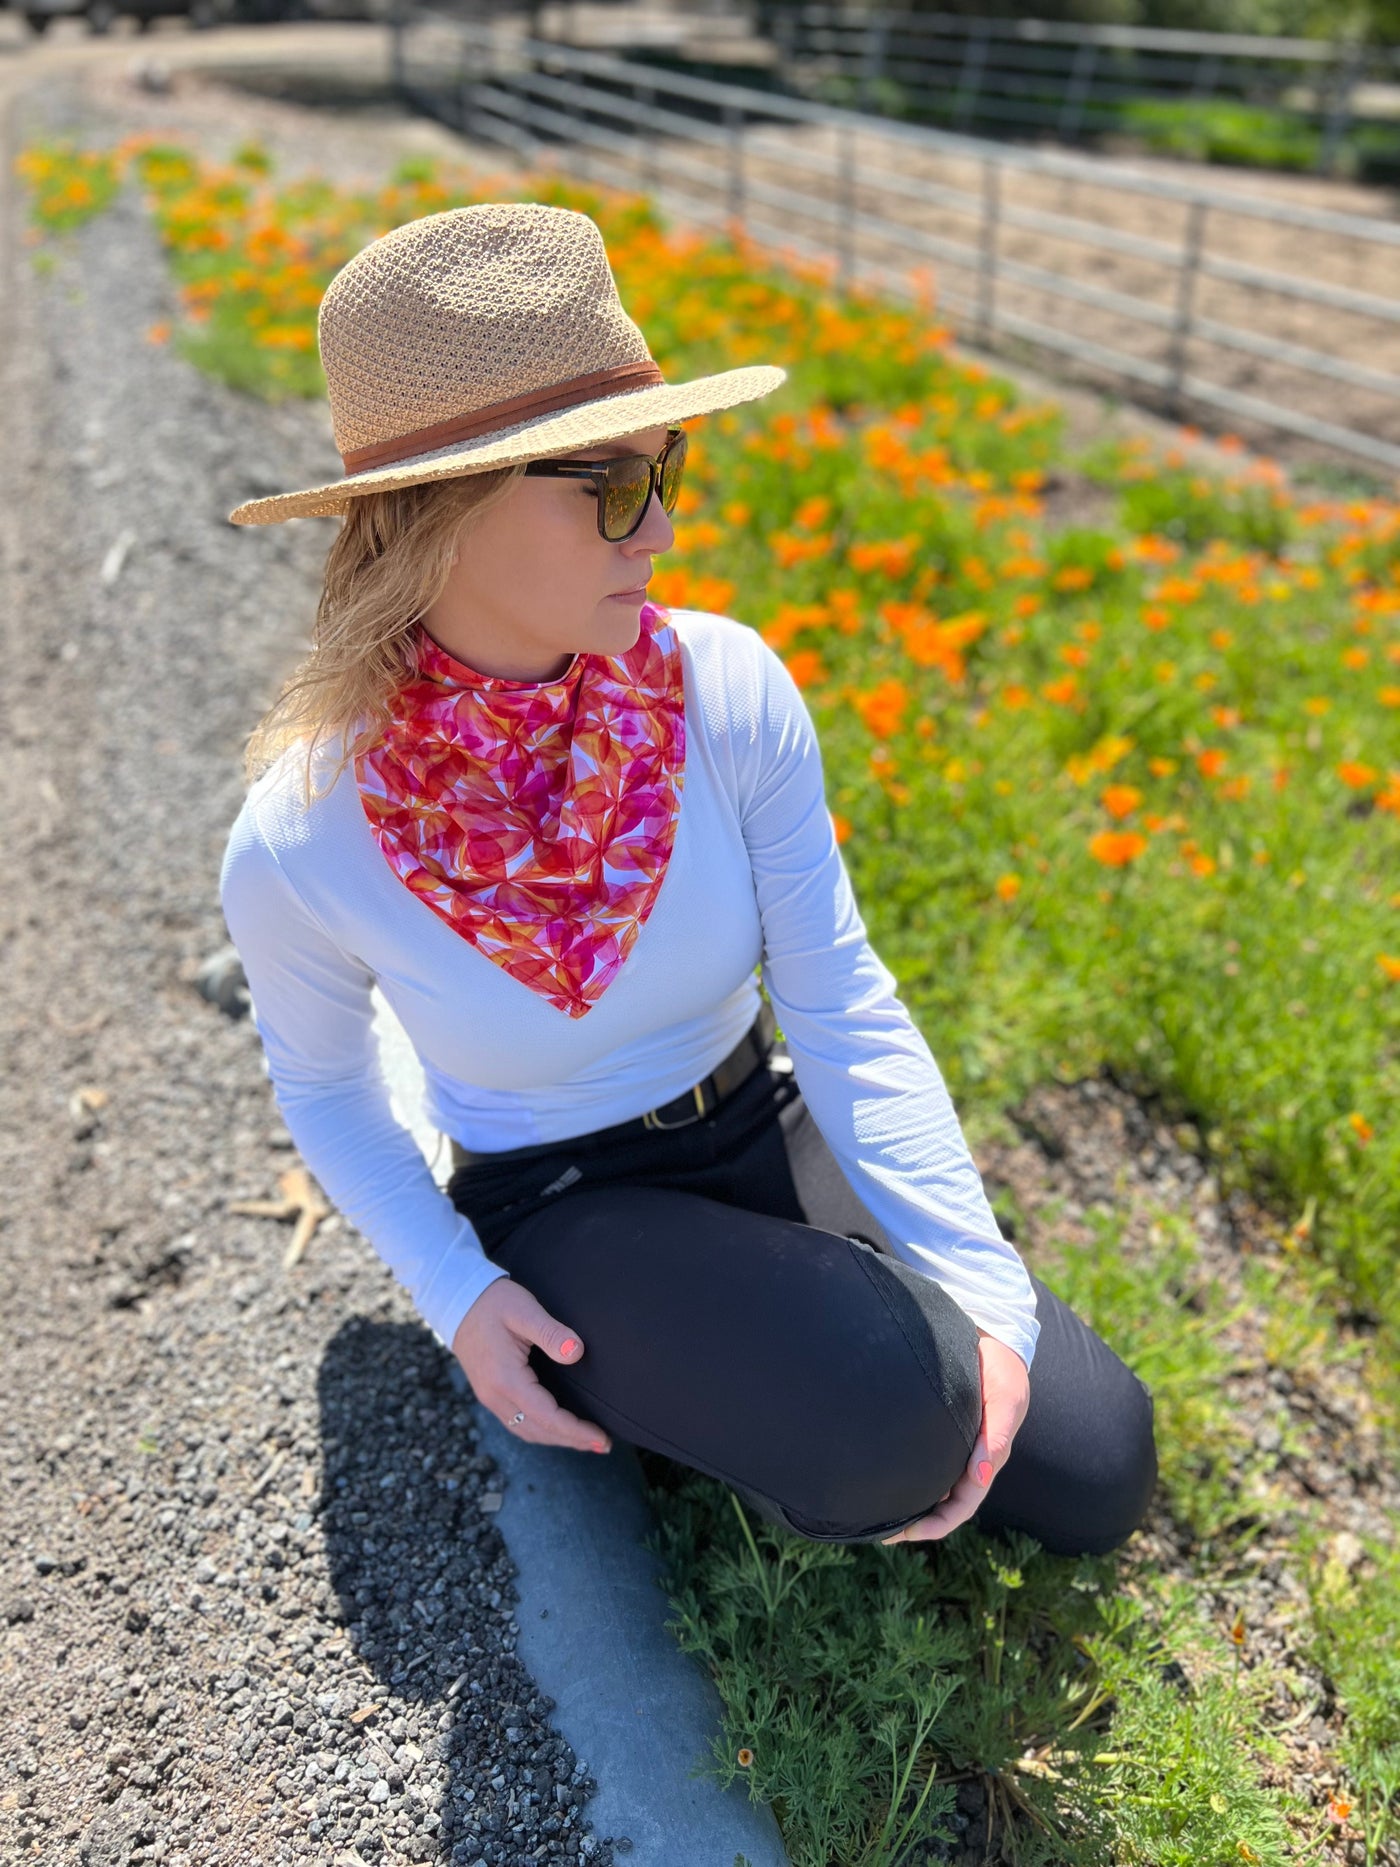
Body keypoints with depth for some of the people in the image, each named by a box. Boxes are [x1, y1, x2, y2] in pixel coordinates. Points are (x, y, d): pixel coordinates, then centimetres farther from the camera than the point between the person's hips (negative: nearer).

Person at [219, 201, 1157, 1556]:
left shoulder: (728, 689, -20)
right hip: (558, 1212, -3)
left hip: (764, 1132, 3)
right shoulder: (299, 845, -24)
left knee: (1093, 1474, 1)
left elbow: (845, 1009, -14)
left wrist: (985, 1299, -19)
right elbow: (322, 1084, -3)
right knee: (888, 1432, -30)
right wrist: (455, 1295, -15)